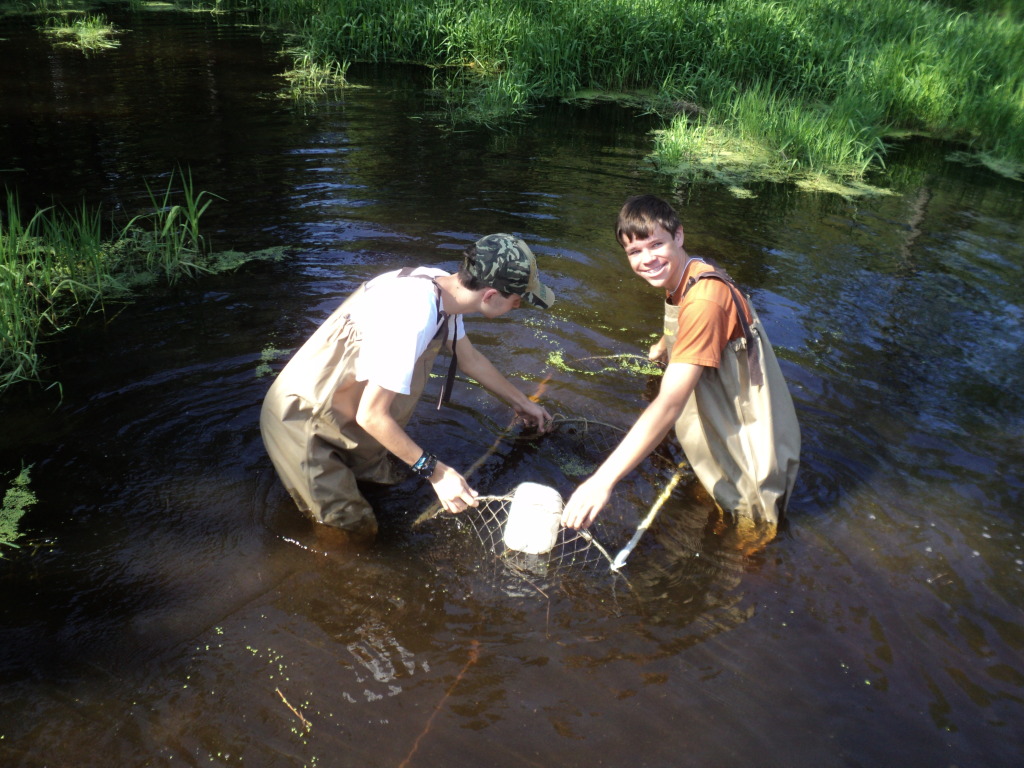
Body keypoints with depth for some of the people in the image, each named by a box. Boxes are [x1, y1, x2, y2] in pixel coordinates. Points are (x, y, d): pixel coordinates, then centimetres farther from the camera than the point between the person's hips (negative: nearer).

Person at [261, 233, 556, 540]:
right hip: (300, 418, -8)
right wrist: (435, 471, -21)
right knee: (358, 530, -1)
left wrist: (522, 402, 21)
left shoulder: (442, 287, -8)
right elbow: (371, 415, -29)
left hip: (346, 407, 8)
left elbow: (470, 358, 12)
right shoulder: (413, 316, -36)